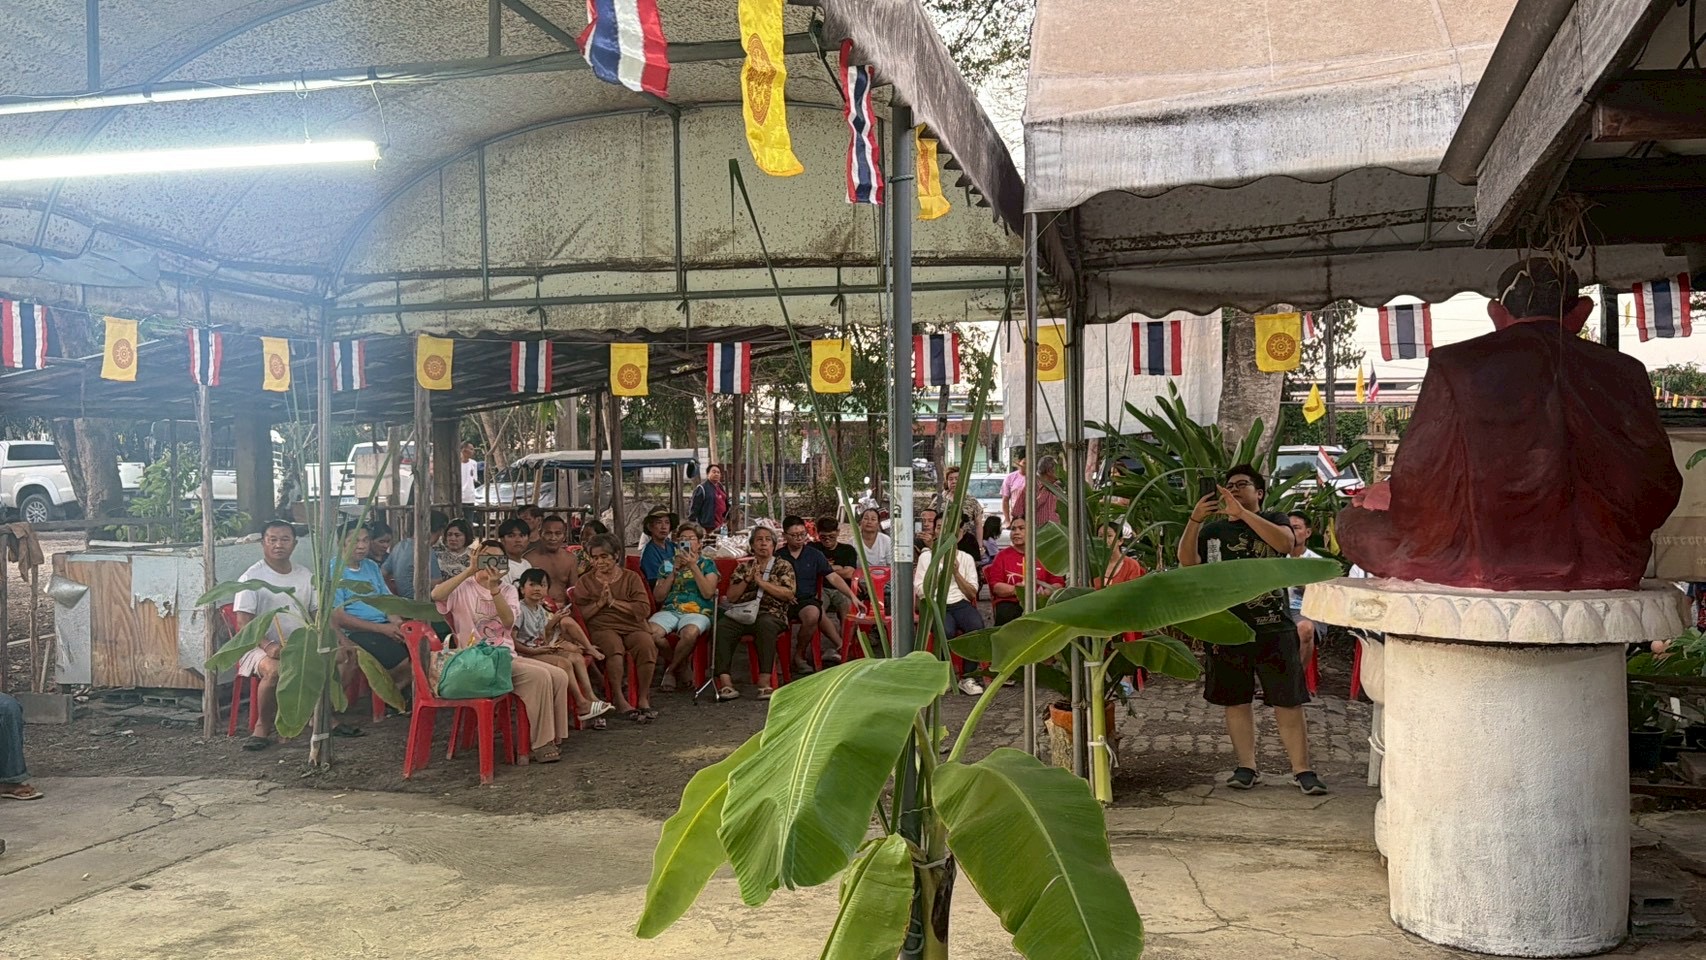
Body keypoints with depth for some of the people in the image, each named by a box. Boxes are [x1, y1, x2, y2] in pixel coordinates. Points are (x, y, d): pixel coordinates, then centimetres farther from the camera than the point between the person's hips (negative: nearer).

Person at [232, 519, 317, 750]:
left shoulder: (306, 576, 12)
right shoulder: (252, 577, -5)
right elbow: (244, 622, -11)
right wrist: (268, 646, -28)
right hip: (260, 646, -5)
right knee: (275, 670, -39)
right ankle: (263, 727, -15)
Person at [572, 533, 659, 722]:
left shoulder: (631, 577, 11)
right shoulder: (585, 582, 14)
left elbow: (644, 609, -2)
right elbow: (580, 614, 3)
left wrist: (613, 602, -7)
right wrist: (600, 603, -8)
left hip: (633, 626, 1)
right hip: (602, 628, -1)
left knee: (647, 645, -32)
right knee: (613, 646, -37)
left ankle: (643, 698, -19)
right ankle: (619, 698, -28)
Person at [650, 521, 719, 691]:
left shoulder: (707, 563, 13)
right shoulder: (668, 564, 21)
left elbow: (708, 593, -3)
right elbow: (658, 596, 10)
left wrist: (693, 567, -6)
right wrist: (674, 572, 2)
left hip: (697, 612, -2)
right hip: (669, 610, 3)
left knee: (690, 633, -40)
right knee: (650, 632, -32)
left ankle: (671, 671, -10)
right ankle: (680, 666, -5)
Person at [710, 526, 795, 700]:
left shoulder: (784, 566, 16)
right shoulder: (743, 567, 24)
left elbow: (788, 594, 0)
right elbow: (731, 597, 16)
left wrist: (761, 581, -4)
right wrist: (747, 579, 2)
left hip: (771, 614, -3)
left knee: (765, 624, -39)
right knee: (722, 626, -30)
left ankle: (765, 681, -40)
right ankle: (725, 681, -36)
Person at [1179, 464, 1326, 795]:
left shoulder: (1273, 520, 7)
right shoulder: (1214, 530, 13)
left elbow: (1285, 542, -17)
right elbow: (1187, 561, -2)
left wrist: (1242, 513, -24)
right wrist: (1194, 520, -17)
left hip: (1273, 628, -3)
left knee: (1288, 703, -2)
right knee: (1236, 701, 7)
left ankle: (1302, 769, 2)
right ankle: (1247, 767, 16)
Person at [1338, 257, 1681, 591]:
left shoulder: (1456, 363, -5)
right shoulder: (1623, 372, 4)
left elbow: (1419, 491, -6)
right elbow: (1661, 490, 8)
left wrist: (1389, 496, 17)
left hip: (1484, 564, -4)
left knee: (1356, 520, 18)